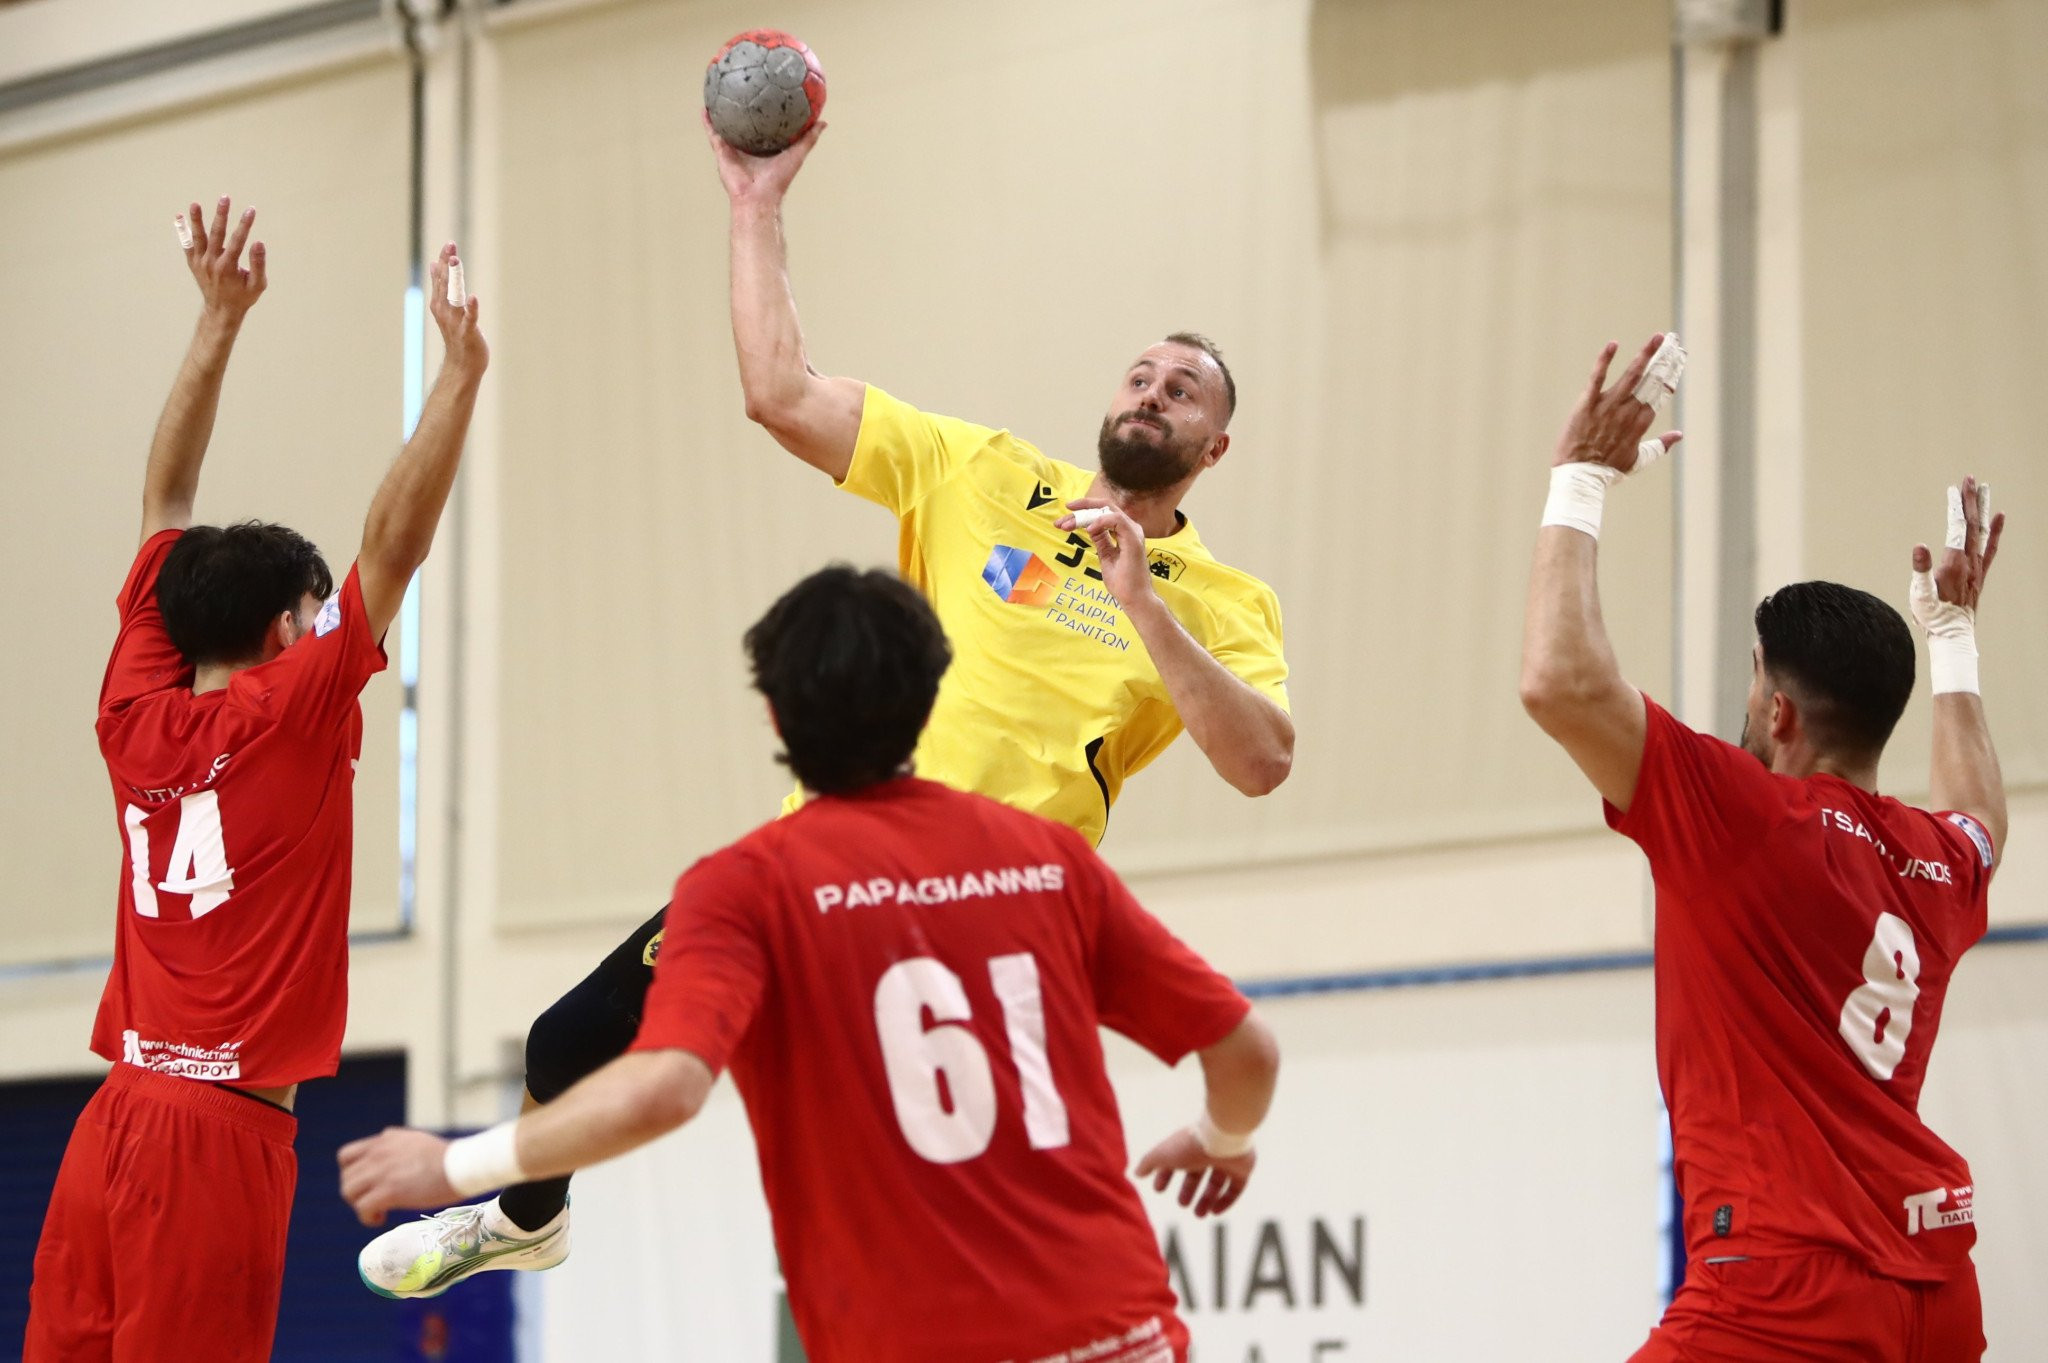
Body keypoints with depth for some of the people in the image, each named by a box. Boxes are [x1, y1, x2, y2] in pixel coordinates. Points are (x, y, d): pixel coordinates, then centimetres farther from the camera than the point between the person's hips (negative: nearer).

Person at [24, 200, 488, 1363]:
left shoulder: (137, 719, 10)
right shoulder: (291, 717, -5)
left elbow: (166, 506, 17)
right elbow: (394, 544, -7)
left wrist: (220, 323, 19)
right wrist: (461, 365, -4)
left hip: (111, 1125, 6)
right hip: (224, 1134, -6)